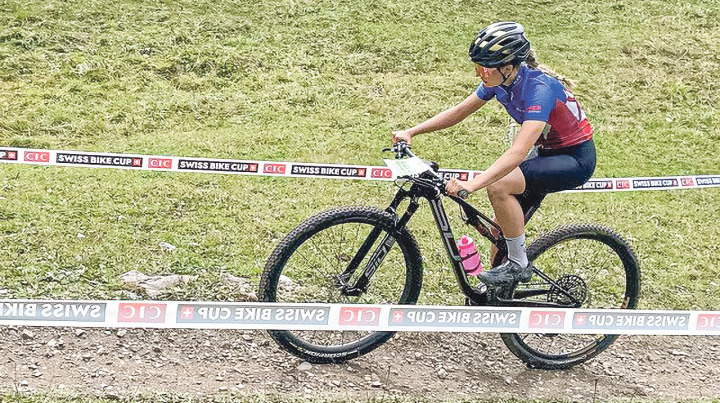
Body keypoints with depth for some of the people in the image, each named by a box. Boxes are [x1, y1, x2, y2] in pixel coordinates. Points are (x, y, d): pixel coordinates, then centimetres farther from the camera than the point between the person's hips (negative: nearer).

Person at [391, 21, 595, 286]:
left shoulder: (539, 88, -32)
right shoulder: (498, 81, -8)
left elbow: (518, 153, -42)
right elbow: (459, 111, 4)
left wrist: (471, 185, -51)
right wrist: (411, 132, -4)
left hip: (576, 158, -8)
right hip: (547, 151, 8)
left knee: (498, 185, -28)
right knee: (500, 226, 2)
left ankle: (519, 265, -12)